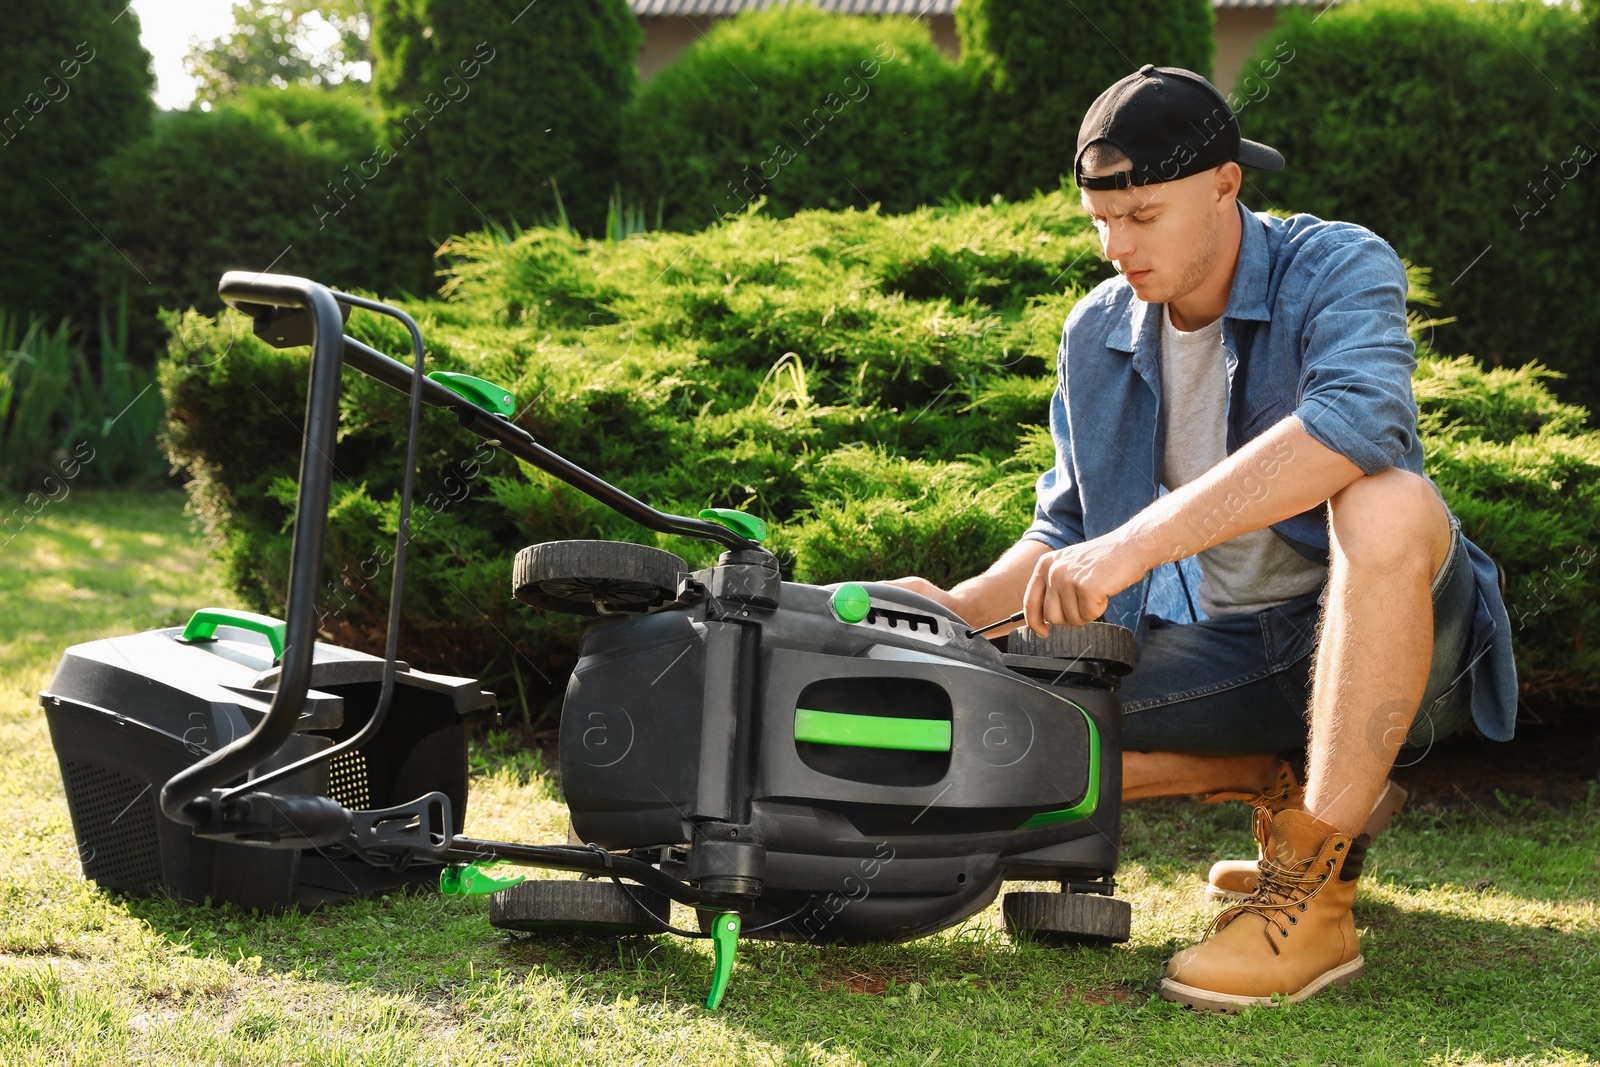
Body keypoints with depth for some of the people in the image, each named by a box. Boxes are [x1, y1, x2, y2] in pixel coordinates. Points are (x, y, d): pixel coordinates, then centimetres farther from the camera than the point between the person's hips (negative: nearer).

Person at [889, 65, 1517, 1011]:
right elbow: (1064, 534, 14)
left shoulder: (1339, 268, -14)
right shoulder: (1095, 336, 4)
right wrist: (958, 609, -8)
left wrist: (1132, 544, -43)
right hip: (1228, 642, 6)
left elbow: (1356, 423, -37)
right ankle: (1281, 792, 7)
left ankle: (1315, 894, -31)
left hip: (1384, 635, -5)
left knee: (1386, 504, -39)